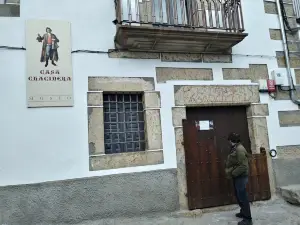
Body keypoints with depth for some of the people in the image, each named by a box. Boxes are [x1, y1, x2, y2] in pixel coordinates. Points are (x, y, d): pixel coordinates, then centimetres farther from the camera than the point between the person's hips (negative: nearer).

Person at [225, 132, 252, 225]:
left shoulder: (239, 149, -21)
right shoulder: (235, 148, 10)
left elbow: (243, 166, -25)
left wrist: (233, 173, -20)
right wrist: (230, 172, 8)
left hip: (241, 177, -10)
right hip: (237, 177, 10)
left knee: (243, 197, -1)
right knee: (238, 196, 20)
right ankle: (243, 212, 36)